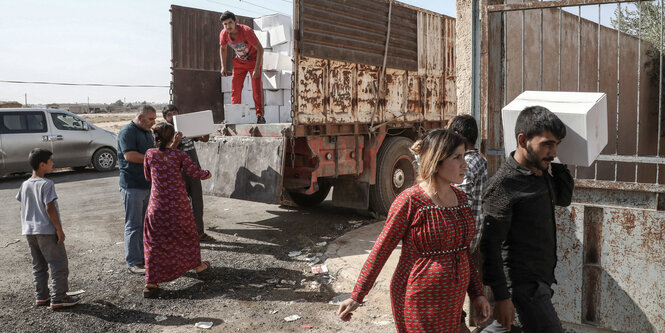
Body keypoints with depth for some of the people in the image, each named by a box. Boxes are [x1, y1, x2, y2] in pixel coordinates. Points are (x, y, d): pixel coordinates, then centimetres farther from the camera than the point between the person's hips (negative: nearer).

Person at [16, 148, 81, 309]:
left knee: (38, 266, 16)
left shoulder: (25, 184, 8)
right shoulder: (46, 184, -16)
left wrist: (28, 227, 22)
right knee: (59, 264, 0)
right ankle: (59, 298, 1)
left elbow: (23, 207, 13)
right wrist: (59, 229, -15)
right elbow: (50, 208, -19)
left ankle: (41, 297, 22)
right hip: (47, 231, -8)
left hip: (29, 231, 8)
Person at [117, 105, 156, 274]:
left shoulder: (147, 132, 18)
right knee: (134, 225, -4)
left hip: (148, 184, 9)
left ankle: (144, 256, 23)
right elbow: (129, 155, -21)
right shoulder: (127, 131, -10)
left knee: (145, 223, 13)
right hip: (132, 186, -9)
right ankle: (133, 262, 3)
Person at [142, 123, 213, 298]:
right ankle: (198, 265, 39)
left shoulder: (150, 154, -3)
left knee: (155, 241, 6)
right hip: (178, 203, -1)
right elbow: (195, 173, -4)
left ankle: (151, 283, 3)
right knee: (187, 233, 20)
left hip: (157, 205, 1)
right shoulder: (179, 155, -8)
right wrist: (207, 173, 17)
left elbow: (148, 176, 9)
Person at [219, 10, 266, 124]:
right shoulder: (223, 34, -15)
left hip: (254, 60, -4)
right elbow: (222, 49, 7)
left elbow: (260, 49, -26)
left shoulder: (246, 31, -30)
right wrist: (223, 67, -1)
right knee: (235, 89, -2)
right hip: (239, 62, 4)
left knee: (257, 88, -13)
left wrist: (257, 69, -31)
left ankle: (260, 116, -9)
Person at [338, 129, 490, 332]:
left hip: (452, 301, 7)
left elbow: (463, 250, 13)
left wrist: (477, 294, 10)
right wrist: (356, 298, -9)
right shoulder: (410, 201, -17)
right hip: (419, 305, -7)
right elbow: (381, 250, -12)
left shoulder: (460, 198, 4)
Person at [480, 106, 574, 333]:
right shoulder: (503, 186, -22)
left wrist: (554, 165, 3)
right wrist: (501, 297, -20)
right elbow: (490, 245, -21)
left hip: (542, 275, 9)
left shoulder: (541, 171, 4)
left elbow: (563, 199, 20)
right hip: (525, 284, -9)